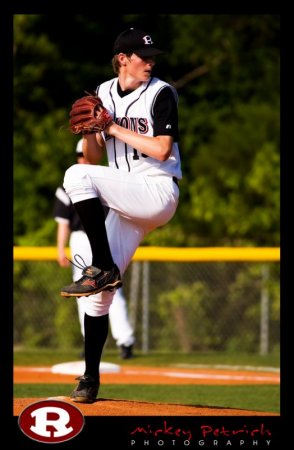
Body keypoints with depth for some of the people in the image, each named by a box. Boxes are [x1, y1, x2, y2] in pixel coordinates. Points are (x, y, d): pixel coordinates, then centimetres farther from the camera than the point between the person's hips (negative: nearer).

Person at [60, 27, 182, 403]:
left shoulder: (161, 94, -5)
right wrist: (90, 128, -9)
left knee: (77, 176, -28)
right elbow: (94, 153, 12)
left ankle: (102, 268, -24)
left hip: (157, 192, -6)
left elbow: (161, 149, -16)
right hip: (124, 203, 6)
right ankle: (90, 379, 8)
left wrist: (115, 128, -13)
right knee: (99, 294, 0)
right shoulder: (103, 93, 11)